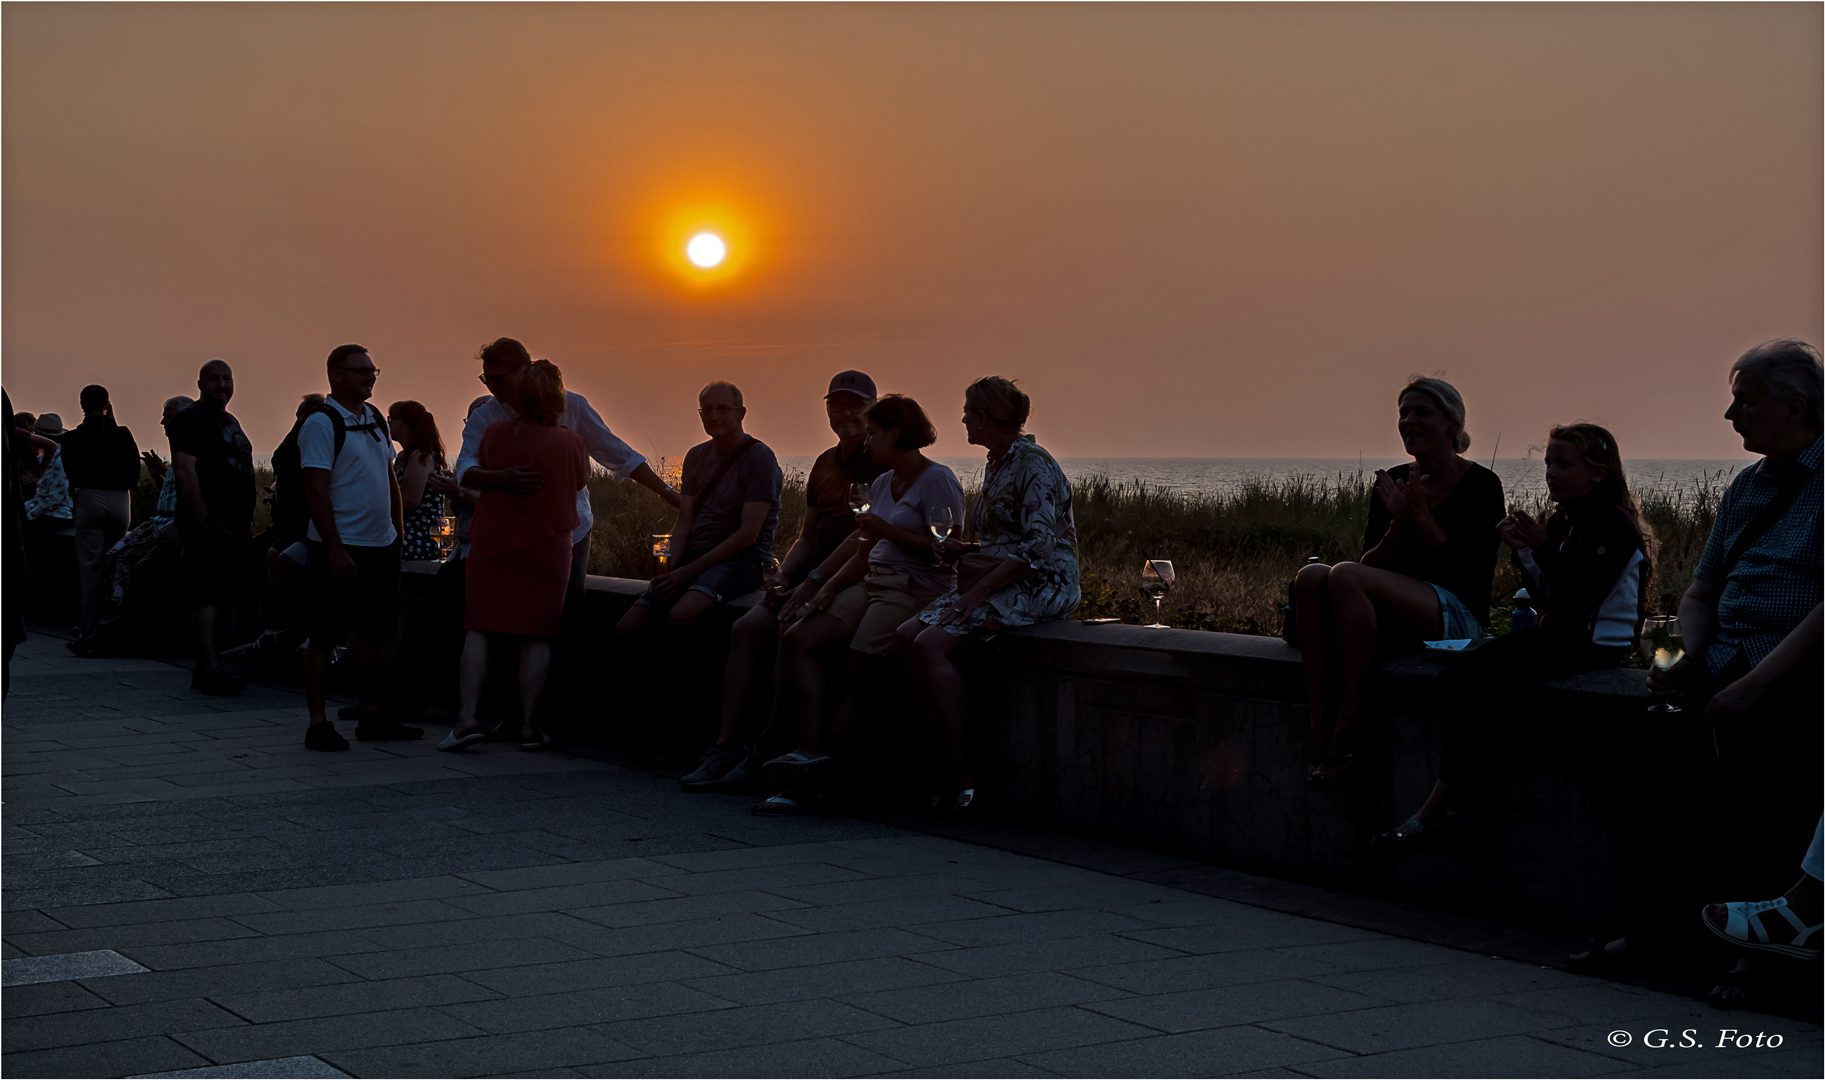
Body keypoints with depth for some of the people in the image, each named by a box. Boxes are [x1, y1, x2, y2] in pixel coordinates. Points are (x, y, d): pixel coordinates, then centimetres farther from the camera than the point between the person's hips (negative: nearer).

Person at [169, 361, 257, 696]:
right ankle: (209, 668, -18)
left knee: (219, 597, 10)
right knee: (209, 595, -14)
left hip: (234, 524, 9)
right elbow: (186, 471, -16)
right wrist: (203, 518, -22)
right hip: (209, 522, -9)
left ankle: (206, 667, 14)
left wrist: (247, 517, 20)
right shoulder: (190, 419, -7)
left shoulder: (230, 421, 22)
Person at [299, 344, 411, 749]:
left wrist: (398, 534, 14)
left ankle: (370, 715, 20)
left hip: (381, 545, 8)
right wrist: (336, 549, -19)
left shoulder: (376, 419, 14)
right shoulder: (321, 423, -10)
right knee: (325, 636, -2)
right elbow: (315, 491, -15)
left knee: (373, 632, 12)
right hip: (340, 547, -8)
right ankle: (317, 723, 2)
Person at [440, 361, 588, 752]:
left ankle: (468, 717, -8)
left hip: (492, 543, 1)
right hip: (547, 546, -1)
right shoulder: (570, 443, -10)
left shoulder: (494, 433, -3)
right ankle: (528, 725, 3)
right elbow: (580, 481, 10)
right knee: (537, 637, 4)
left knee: (479, 629, 3)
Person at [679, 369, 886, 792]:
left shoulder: (881, 462, -6)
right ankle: (727, 744, -18)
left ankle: (768, 750, -24)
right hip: (816, 580, 8)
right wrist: (782, 576, 1)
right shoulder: (825, 463, 20)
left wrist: (813, 581, -19)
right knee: (746, 628, -14)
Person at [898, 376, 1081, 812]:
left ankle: (962, 771, -17)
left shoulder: (1033, 466, -12)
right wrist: (962, 550, 4)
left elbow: (1039, 547, -21)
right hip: (1000, 583, 9)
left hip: (1041, 587, -9)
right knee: (908, 636, -9)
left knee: (932, 644, -24)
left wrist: (979, 590, -21)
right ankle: (942, 757, -10)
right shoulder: (995, 466, 18)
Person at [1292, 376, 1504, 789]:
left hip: (1456, 617, -6)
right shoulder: (1393, 482, 14)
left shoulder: (1480, 485, -1)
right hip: (1394, 620, 6)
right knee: (1312, 576, -25)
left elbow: (1471, 574, -10)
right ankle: (1318, 730, -32)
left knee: (1345, 576, -31)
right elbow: (1372, 566, 9)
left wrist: (1423, 518, -13)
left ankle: (1348, 725, -31)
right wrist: (1397, 525, -9)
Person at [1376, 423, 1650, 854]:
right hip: (1557, 632, 9)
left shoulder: (1613, 525, -12)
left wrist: (1543, 547, -20)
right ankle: (1467, 798, -15)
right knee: (1456, 679, -11)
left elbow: (1579, 597, -20)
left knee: (1481, 693, -23)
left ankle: (1429, 816, -19)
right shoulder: (1562, 520, 15)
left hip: (1594, 641, -9)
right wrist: (1522, 551, 2)